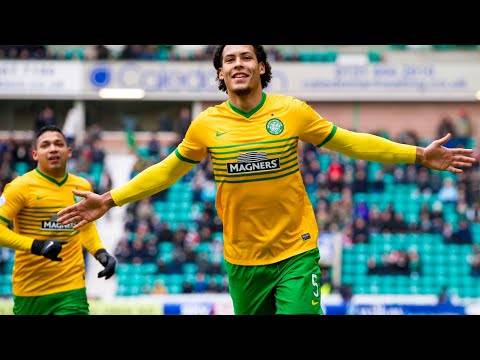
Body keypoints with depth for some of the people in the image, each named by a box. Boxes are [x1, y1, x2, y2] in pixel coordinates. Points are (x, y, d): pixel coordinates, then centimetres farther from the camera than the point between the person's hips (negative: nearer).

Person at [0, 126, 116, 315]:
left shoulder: (82, 187, 6)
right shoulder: (22, 186, -9)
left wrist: (101, 254, 9)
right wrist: (36, 246, -24)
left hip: (72, 288, 2)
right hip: (29, 291, -2)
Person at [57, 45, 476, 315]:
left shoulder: (292, 112, -7)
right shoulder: (206, 124, -4)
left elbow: (348, 142, 3)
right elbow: (167, 171, 9)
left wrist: (418, 155, 0)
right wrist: (111, 199, 4)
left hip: (296, 253, -2)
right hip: (242, 260, 2)